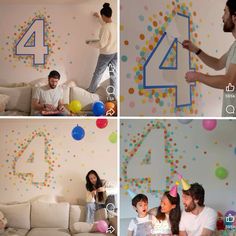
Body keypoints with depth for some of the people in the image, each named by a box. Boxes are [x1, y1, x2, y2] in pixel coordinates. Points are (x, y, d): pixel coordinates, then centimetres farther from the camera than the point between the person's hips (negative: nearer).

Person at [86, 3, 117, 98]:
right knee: (114, 73, 12)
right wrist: (98, 18, 36)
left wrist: (90, 42, -7)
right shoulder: (115, 25, 1)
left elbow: (101, 44, -22)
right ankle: (114, 93, 18)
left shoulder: (105, 28, -24)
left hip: (106, 54, -7)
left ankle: (91, 91, 26)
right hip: (115, 53, 7)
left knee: (98, 73, 10)